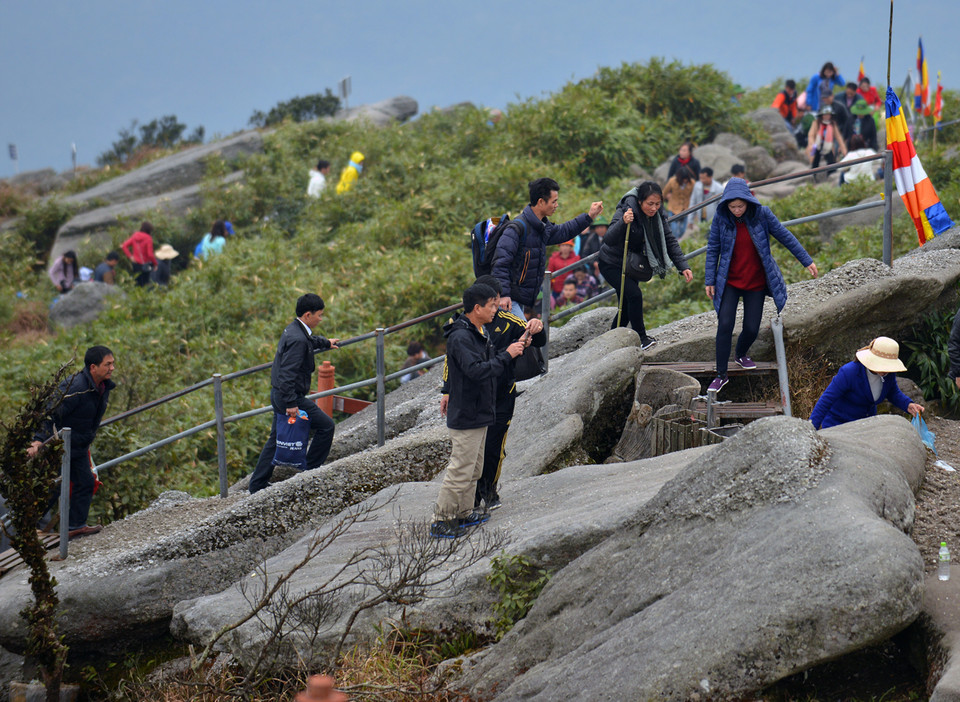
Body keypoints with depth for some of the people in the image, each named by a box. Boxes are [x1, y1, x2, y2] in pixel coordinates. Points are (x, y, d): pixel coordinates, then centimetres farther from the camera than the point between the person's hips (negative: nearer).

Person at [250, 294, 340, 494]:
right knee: (325, 426, 1)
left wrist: (325, 343, 54)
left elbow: (309, 341, 36)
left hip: (279, 395, 10)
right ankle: (311, 471, 8)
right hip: (290, 396, -10)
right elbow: (287, 374, -29)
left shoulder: (293, 330, 9)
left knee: (276, 438, 17)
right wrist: (290, 404, -30)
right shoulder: (297, 340, -23)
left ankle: (257, 485, 20)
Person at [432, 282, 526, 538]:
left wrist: (516, 346, 2)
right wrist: (507, 355, -26)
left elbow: (491, 359, 16)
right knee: (460, 470, -6)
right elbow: (478, 370, -32)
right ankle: (441, 522, 0)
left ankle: (464, 514, 29)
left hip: (480, 413, 10)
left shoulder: (480, 332, 10)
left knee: (474, 469, 18)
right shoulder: (460, 337, -22)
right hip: (466, 416, -10)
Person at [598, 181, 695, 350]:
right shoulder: (626, 211, -29)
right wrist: (623, 222, -55)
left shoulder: (657, 215, -9)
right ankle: (641, 338, -12)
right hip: (611, 265, -7)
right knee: (634, 294, -23)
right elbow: (609, 240, -38)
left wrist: (683, 266, -11)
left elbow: (669, 241, -2)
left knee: (627, 307, 9)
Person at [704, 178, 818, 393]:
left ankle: (741, 355, 35)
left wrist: (807, 261, 2)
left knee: (751, 329, 0)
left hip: (756, 283, 1)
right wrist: (710, 280, -2)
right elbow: (712, 249, 0)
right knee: (725, 325, -12)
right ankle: (721, 375, -1)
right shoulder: (721, 218, -9)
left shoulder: (762, 214, -11)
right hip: (730, 282, -1)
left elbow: (785, 237, -1)